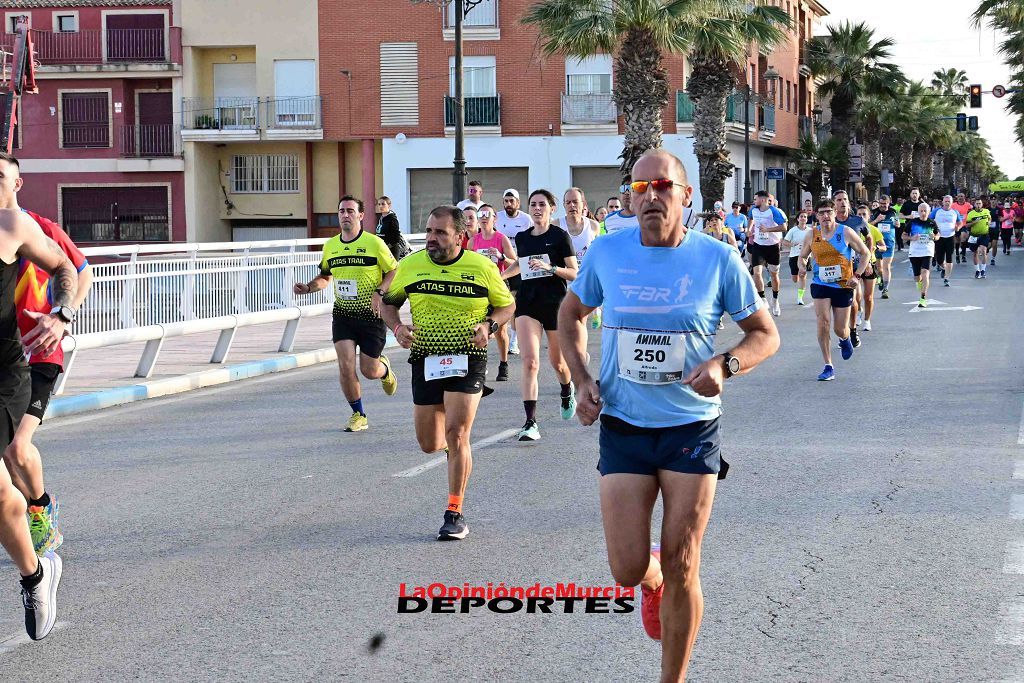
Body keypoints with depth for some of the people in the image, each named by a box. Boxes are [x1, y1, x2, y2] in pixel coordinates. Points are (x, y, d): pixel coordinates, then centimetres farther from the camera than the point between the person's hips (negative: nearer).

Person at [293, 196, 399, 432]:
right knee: (346, 366, -10)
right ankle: (358, 415, 7)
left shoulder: (375, 243, -9)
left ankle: (385, 370, 42)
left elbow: (394, 272, -3)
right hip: (343, 314, 3)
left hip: (371, 315, -3)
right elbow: (325, 276, 19)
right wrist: (308, 287, 0)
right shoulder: (330, 246, 5)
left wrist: (379, 292, -19)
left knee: (369, 371, 3)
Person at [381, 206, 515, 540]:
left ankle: (455, 515, -6)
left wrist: (488, 325, -11)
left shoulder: (482, 267, -3)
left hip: (467, 361, -3)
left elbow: (507, 305, 9)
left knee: (456, 435, -15)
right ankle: (452, 445, 45)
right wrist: (397, 327, -5)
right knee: (429, 444, 6)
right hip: (425, 361, 3)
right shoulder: (410, 265, 1)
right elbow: (387, 302, 15)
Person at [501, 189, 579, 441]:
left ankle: (567, 391, 50)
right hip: (528, 302, 2)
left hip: (555, 302, -2)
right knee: (529, 361, -14)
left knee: (557, 361, 14)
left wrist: (551, 268, -21)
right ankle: (531, 422, -18)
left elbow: (575, 274, -7)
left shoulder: (560, 236, -5)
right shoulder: (522, 238, 8)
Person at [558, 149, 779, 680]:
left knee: (682, 570, 1)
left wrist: (724, 365, -19)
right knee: (627, 571, -2)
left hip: (692, 428, -1)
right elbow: (570, 313, 15)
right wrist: (581, 380, 1)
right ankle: (651, 579, 37)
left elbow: (765, 334, 1)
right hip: (622, 426, 1)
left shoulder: (718, 260, -7)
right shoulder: (607, 252, -3)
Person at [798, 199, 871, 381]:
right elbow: (803, 255, 16)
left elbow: (865, 253, 4)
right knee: (823, 324, -15)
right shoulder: (812, 235, 1)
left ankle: (845, 340, 45)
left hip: (843, 286, -1)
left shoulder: (846, 232, -6)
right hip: (820, 284, 1)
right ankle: (828, 367, -7)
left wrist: (856, 275, -7)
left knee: (840, 330, 5)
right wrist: (802, 266, -7)